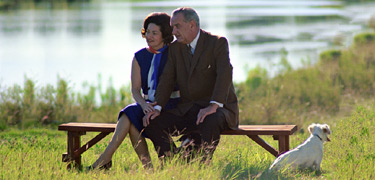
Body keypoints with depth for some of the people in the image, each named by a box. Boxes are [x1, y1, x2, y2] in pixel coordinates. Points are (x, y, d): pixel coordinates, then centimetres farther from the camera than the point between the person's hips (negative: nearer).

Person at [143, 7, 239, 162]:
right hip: (186, 111, 6)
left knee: (211, 122, -39)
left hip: (218, 108, -6)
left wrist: (213, 106, -34)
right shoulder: (175, 48, 11)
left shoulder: (218, 43, -7)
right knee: (152, 123, -13)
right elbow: (167, 79, 5)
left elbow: (225, 74, -21)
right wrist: (157, 107, -12)